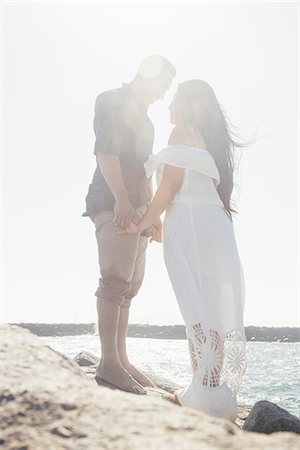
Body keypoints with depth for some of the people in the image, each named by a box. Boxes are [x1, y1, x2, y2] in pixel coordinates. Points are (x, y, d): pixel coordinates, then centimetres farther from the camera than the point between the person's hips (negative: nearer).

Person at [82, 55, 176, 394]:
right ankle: (109, 363, -18)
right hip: (113, 203, -9)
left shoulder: (144, 119, 28)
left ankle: (121, 360, 7)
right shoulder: (112, 101, 2)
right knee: (117, 278, -18)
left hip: (137, 208, 9)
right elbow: (105, 149, -12)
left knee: (130, 285, 4)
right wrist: (121, 198, -21)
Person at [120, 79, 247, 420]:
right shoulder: (214, 140, 24)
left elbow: (170, 186, -9)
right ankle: (221, 395, 5)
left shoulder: (183, 131, 0)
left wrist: (142, 224, -2)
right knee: (218, 311, 4)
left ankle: (207, 398, -10)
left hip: (191, 223, -7)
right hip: (217, 226, 8)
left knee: (199, 312, -10)